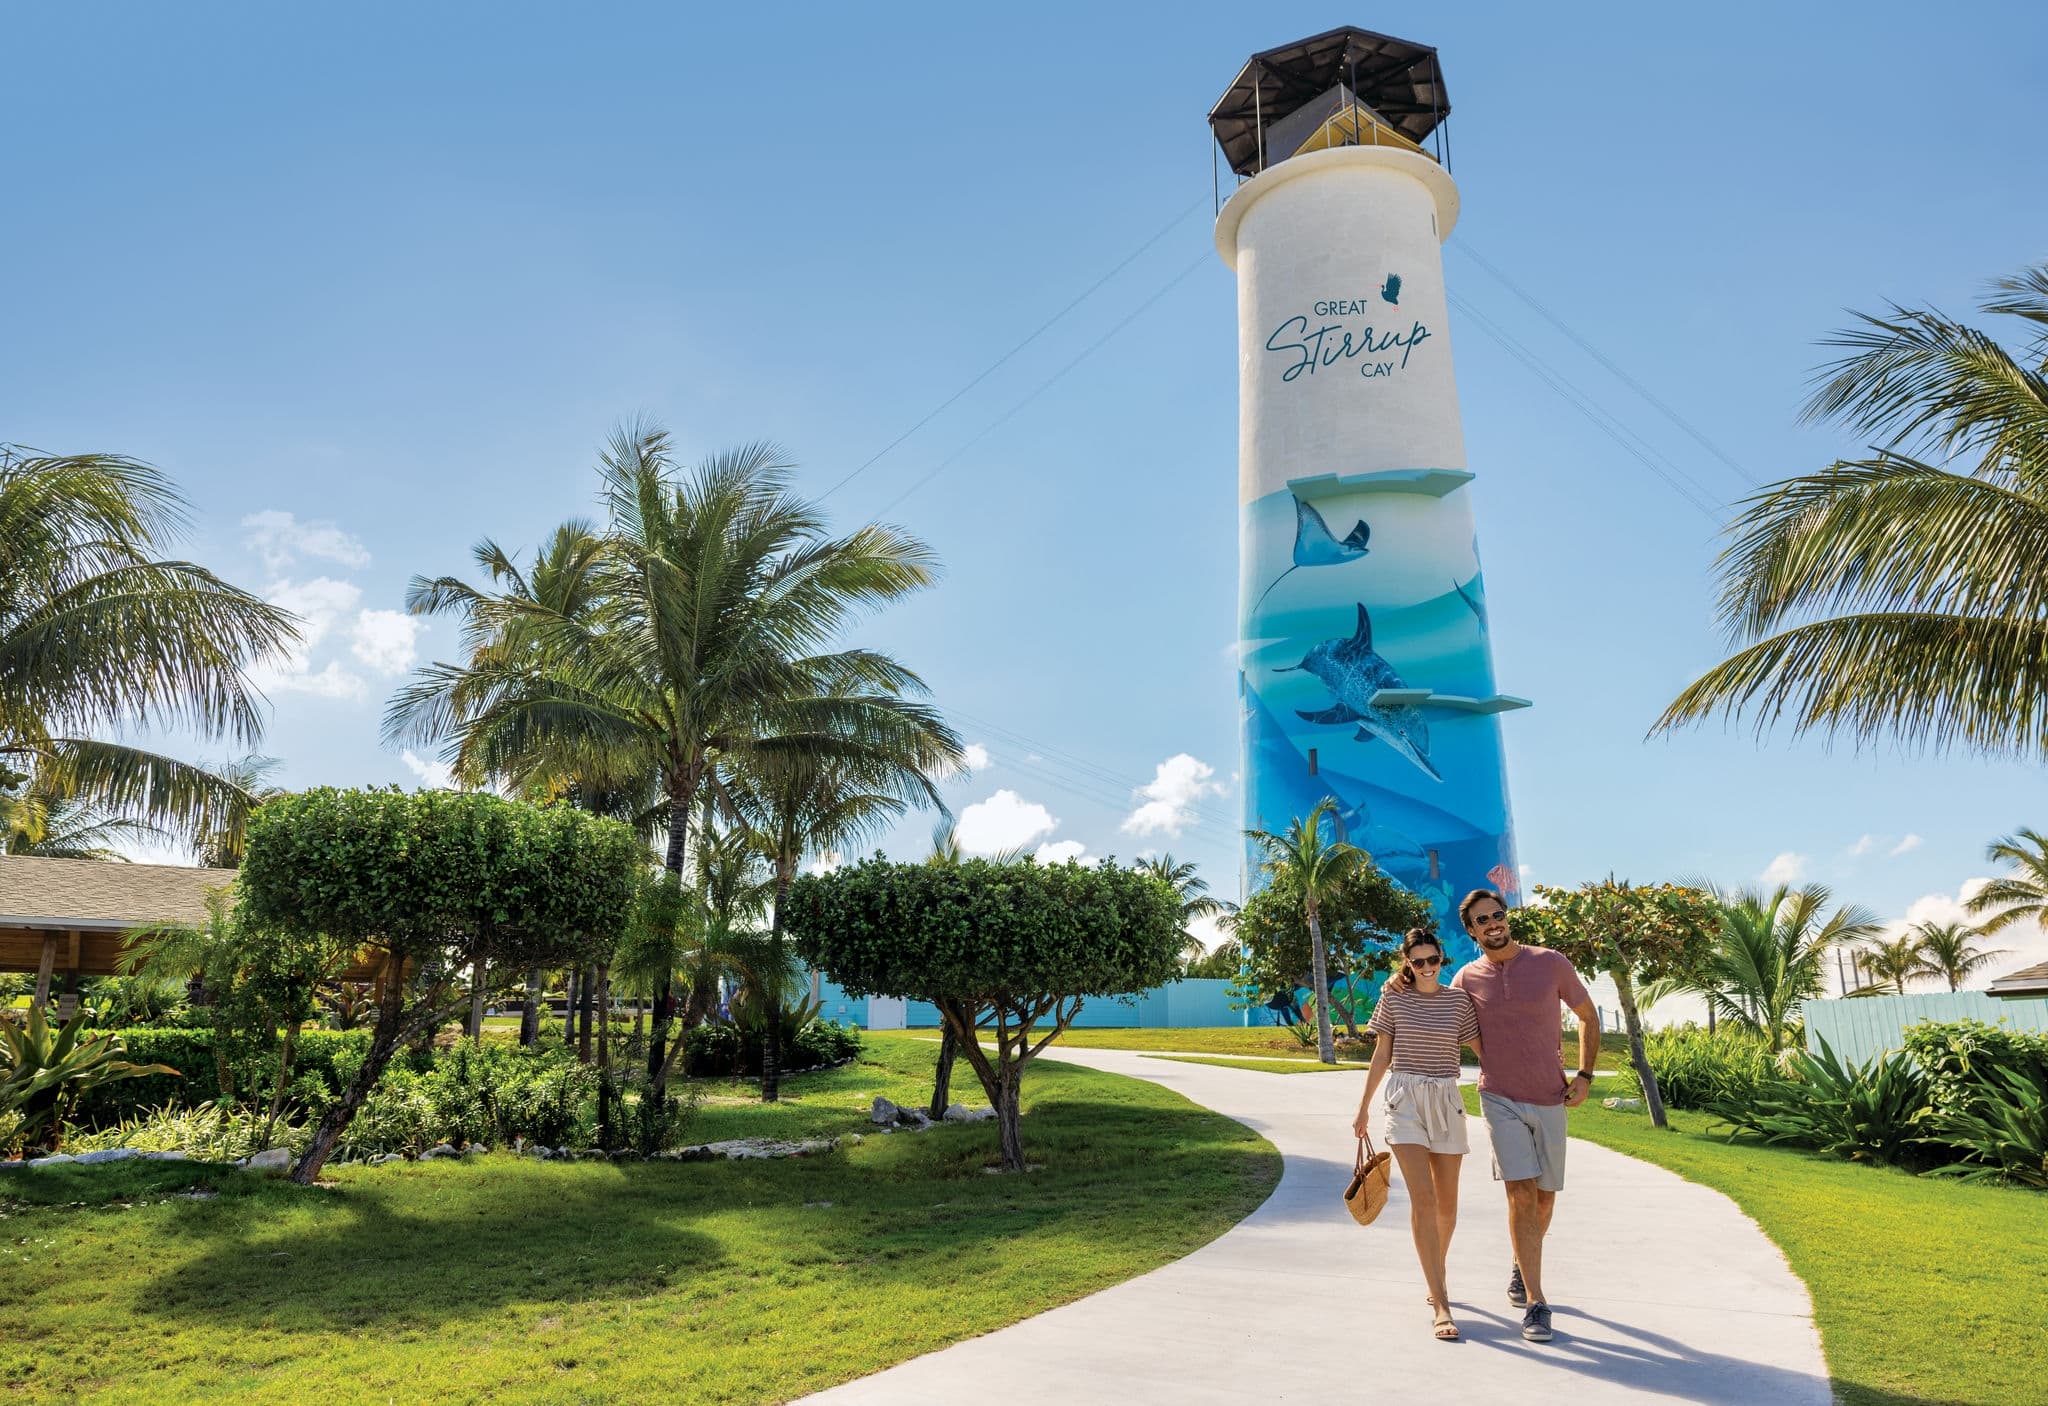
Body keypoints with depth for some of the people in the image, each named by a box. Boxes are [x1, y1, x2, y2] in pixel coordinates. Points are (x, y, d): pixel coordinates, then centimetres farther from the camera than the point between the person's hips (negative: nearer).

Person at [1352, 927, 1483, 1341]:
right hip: (1405, 1098, -2)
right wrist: (1364, 1106, 9)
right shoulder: (1393, 998, 0)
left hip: (1446, 1100, 2)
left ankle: (1435, 1275, 37)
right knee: (1422, 1198, -12)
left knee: (1447, 1202, 11)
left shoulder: (1458, 1000, 3)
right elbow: (1382, 1054, 6)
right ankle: (1441, 1306, -9)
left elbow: (1483, 1050, 7)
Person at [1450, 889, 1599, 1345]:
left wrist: (1585, 1075, -1)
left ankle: (1522, 1266, 41)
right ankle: (1535, 1303, -3)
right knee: (1521, 1194, -11)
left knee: (1545, 1196, 14)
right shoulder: (1467, 979, -4)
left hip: (1551, 1100, 1)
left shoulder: (1551, 963, -6)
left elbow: (1588, 1016, 7)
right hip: (1501, 1100, -1)